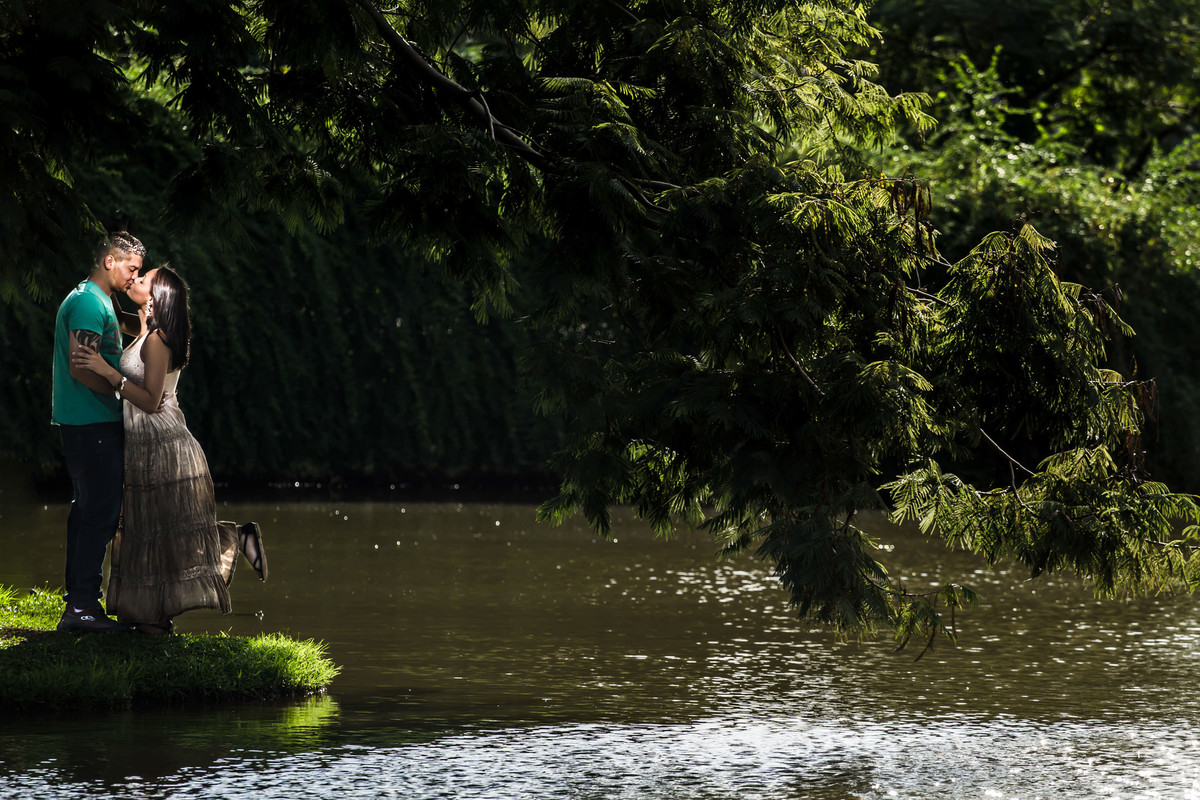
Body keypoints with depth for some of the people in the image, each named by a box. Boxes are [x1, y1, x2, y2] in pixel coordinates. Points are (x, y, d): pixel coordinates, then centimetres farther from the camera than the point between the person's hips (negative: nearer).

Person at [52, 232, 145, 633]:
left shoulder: (97, 301, 21)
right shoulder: (89, 303, -14)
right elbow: (81, 369, -22)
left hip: (88, 423, 11)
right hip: (93, 423, -11)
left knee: (89, 511, 13)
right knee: (100, 512, -11)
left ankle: (77, 602, 16)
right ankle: (82, 604, -12)